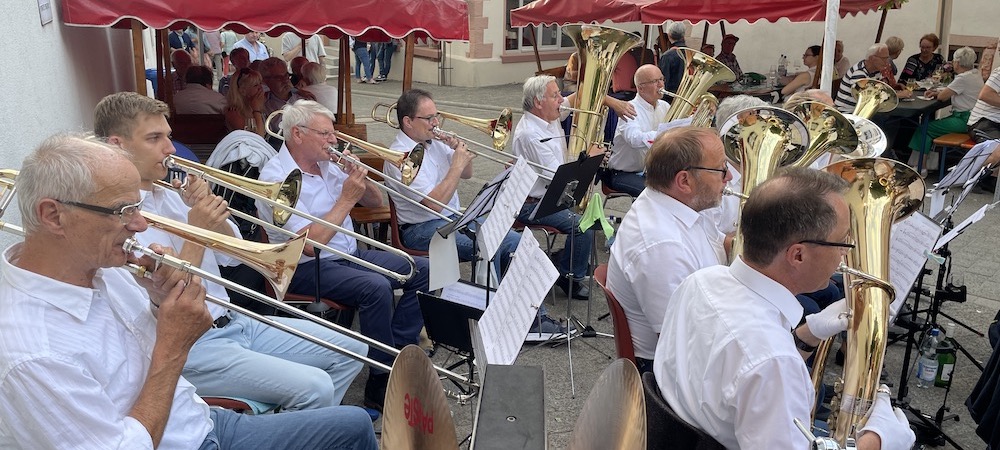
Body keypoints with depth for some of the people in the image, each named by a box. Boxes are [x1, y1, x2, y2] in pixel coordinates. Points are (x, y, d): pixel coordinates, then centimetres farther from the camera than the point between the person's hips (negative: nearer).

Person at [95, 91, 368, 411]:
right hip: (190, 349, -8)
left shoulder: (167, 196, 11)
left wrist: (208, 210, -3)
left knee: (350, 350, 5)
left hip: (233, 322, 9)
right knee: (314, 387, -24)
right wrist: (196, 232, -18)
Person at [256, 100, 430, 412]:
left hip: (350, 254, 8)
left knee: (421, 270, -3)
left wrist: (360, 178, -5)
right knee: (376, 288, -32)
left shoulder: (327, 164, 8)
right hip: (309, 269, -8)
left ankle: (398, 350, 0)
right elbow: (311, 243, -25)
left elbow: (375, 202, 15)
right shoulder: (276, 177, -15)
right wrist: (346, 199, -19)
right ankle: (381, 384, -19)